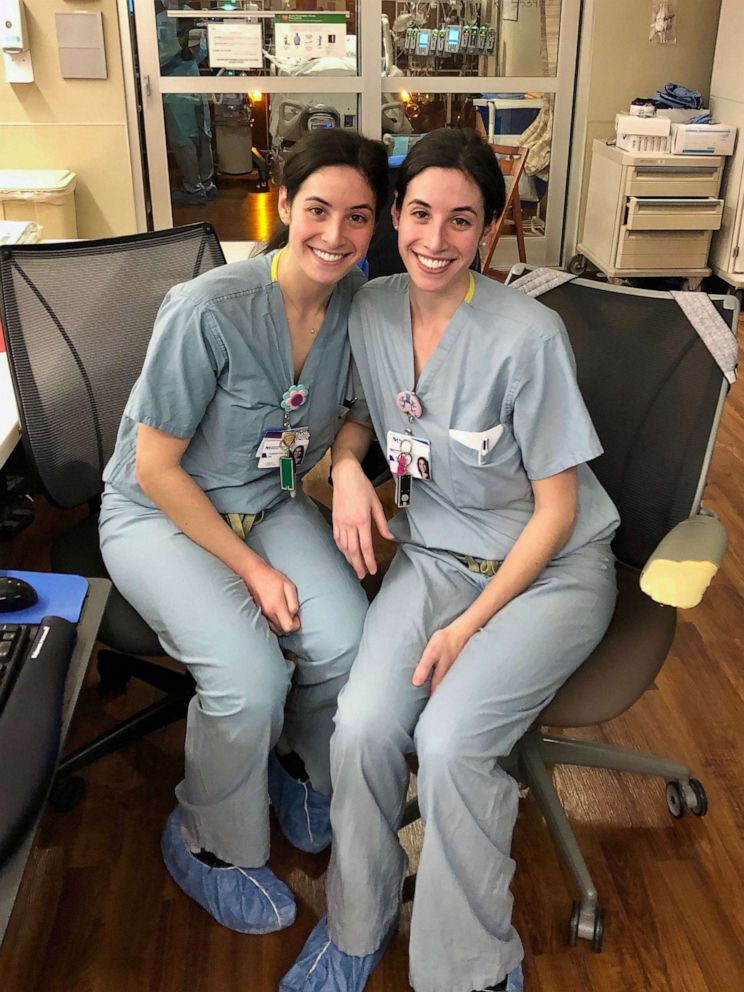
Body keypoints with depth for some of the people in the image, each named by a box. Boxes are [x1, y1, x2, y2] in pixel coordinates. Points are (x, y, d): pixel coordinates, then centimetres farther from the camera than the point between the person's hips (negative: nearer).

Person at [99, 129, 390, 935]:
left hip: (271, 505, 5)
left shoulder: (357, 303, -8)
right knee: (249, 676, -26)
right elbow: (156, 467, -18)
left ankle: (299, 768, 16)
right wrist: (250, 569, -18)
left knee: (347, 643, -20)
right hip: (159, 514, -4)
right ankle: (208, 845, 6)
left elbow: (354, 409, 9)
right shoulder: (209, 311, -26)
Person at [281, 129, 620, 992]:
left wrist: (471, 625, -17)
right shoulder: (371, 310, -3)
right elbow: (361, 412, 18)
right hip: (434, 551, 4)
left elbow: (556, 509, -14)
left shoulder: (528, 336, -20)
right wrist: (347, 464, -5)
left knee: (449, 741, -25)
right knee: (363, 723, -20)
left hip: (548, 566, -4)